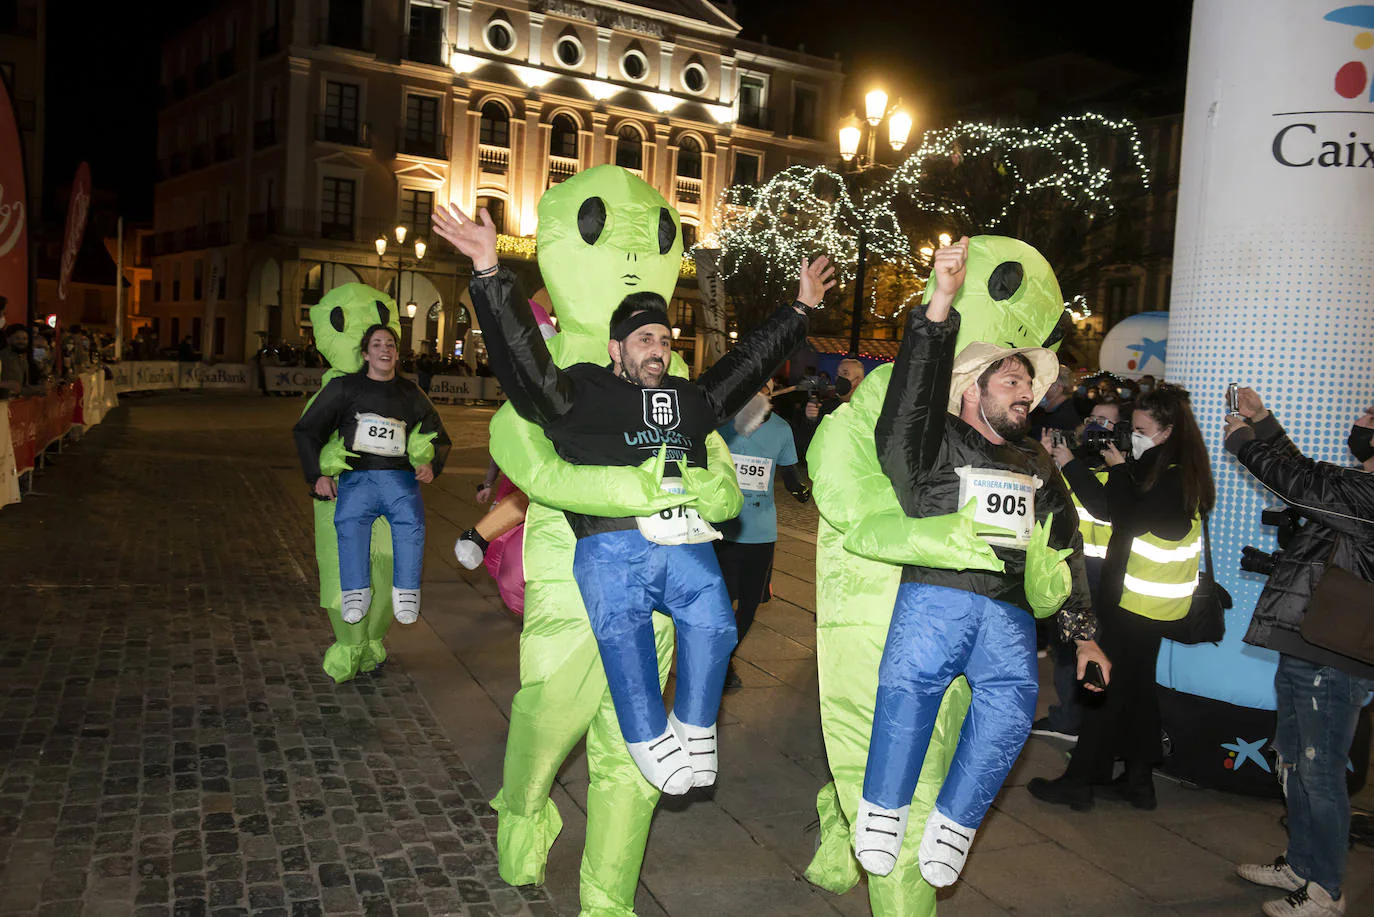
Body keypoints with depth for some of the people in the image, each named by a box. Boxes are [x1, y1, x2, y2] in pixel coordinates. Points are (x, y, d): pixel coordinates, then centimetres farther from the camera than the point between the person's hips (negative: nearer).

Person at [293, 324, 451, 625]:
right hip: (357, 476, -1)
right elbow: (306, 431, 16)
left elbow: (439, 437, 31)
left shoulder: (410, 393, 19)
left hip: (400, 477, 1)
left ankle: (406, 592, -24)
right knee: (349, 521, -34)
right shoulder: (345, 388, 14)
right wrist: (317, 475, 4)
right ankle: (356, 591, -26)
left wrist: (431, 465, 9)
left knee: (411, 521, -32)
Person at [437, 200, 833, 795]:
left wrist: (801, 307, 45)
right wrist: (490, 272, -12)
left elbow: (750, 362, 38)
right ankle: (649, 737, -13)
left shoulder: (690, 399, 27)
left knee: (712, 622, -22)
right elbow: (523, 356, -1)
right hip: (610, 545, -3)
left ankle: (694, 727, -3)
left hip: (684, 541, 4)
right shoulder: (582, 392, 11)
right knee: (621, 628, -29)